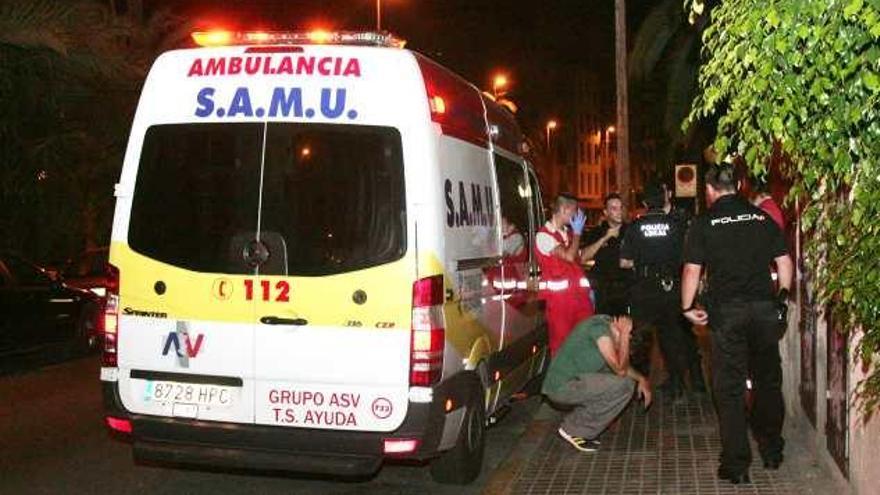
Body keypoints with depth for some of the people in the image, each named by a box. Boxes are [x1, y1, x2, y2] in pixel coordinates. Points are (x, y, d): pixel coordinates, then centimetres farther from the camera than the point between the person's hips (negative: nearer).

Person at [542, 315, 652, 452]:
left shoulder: (608, 322, 5)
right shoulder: (600, 327, -22)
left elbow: (621, 365, 19)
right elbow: (620, 370, -23)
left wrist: (641, 378, 6)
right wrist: (624, 334, -18)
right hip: (561, 387, -9)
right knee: (624, 386, -15)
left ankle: (575, 421, 13)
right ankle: (575, 431, -3)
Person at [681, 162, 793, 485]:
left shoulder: (704, 223, -2)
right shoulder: (762, 218, 6)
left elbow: (692, 270, -7)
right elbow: (784, 261, 6)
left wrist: (688, 307, 4)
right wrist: (782, 296, 19)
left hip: (727, 311, -3)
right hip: (765, 308, 3)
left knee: (730, 388, 4)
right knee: (768, 380, 18)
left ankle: (736, 465, 5)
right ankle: (772, 452, 31)